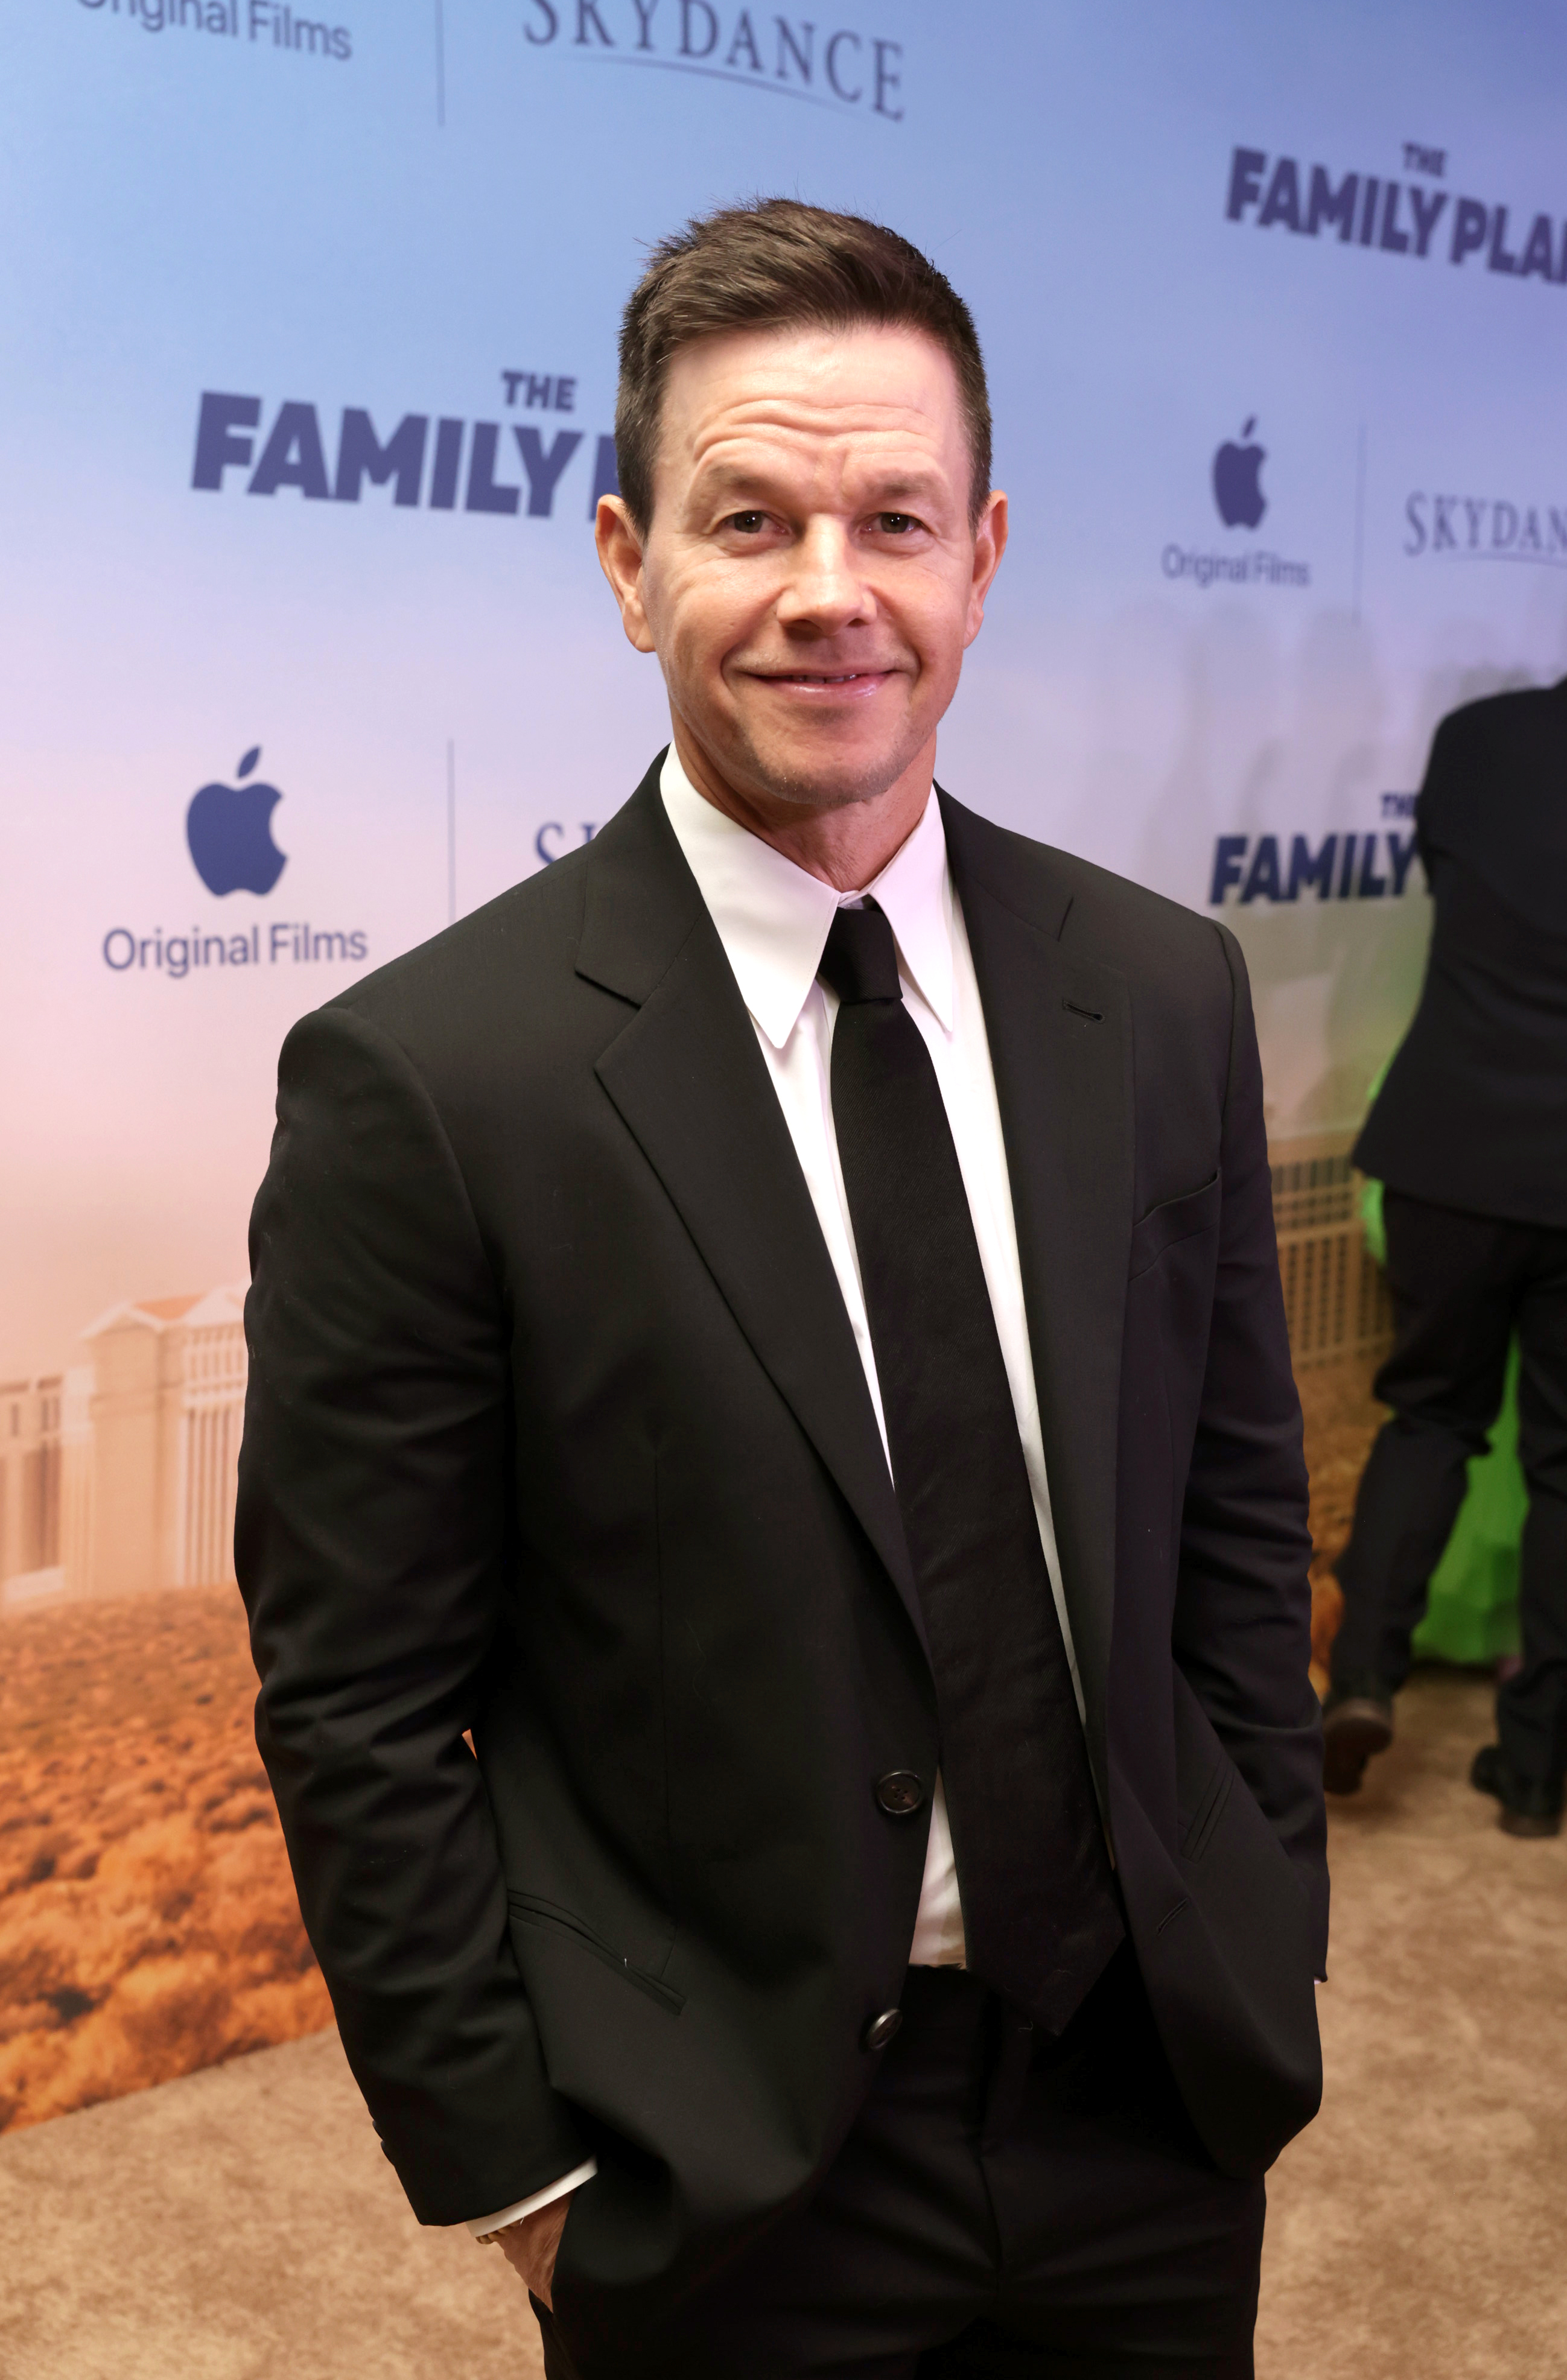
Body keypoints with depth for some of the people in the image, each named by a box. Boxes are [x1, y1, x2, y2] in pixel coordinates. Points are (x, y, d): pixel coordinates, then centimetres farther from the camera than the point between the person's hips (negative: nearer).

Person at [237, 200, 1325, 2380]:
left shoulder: (1166, 998, -3)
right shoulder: (424, 1080, -17)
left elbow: (1237, 1522, 4)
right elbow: (358, 1709, -12)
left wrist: (1269, 1968, 5)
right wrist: (513, 2164, -8)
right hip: (717, 2188, -3)